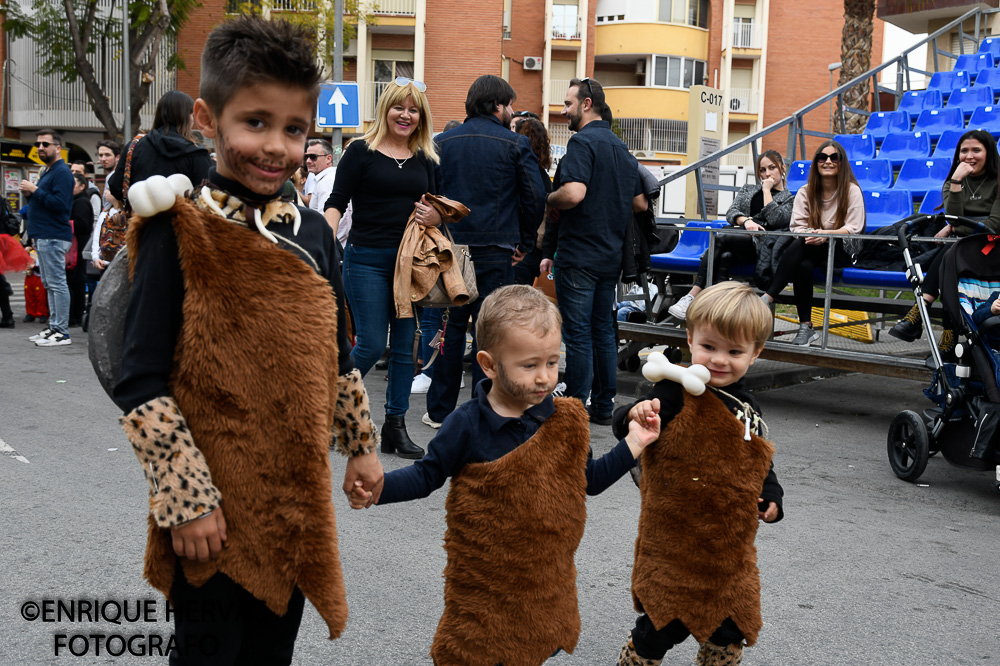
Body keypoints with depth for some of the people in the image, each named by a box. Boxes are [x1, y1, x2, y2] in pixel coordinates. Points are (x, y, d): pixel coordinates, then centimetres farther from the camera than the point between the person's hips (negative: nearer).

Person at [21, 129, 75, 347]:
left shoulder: (62, 172, -11)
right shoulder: (48, 171, 21)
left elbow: (59, 203, -22)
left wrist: (35, 191, -17)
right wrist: (32, 193, 8)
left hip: (53, 238, -11)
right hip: (44, 237, 11)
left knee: (57, 283, -9)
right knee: (50, 284, 12)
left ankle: (62, 333, -8)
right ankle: (54, 327, 17)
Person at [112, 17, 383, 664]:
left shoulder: (313, 233, 5)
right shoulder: (180, 232, -13)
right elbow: (142, 385, -15)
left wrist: (361, 443, 18)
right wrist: (186, 500, -17)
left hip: (297, 501, 5)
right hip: (214, 517, -5)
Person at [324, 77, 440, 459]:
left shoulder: (425, 159, 13)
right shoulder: (361, 152, -1)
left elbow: (436, 210, 20)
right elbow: (336, 202, -5)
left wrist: (435, 218, -4)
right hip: (367, 259, -4)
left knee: (405, 347, 6)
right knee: (371, 344, -4)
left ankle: (395, 425, 17)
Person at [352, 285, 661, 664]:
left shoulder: (565, 421, -2)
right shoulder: (467, 426, -15)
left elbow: (589, 480, 9)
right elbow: (427, 476, -5)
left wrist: (633, 443, 3)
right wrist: (376, 487, -20)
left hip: (548, 579, 4)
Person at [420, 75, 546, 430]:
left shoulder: (443, 141, 8)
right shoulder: (515, 144, -2)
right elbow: (535, 197, -5)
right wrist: (525, 242, 6)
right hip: (495, 251, -3)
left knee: (450, 326, 11)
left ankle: (439, 410, 16)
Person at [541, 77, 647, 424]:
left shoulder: (582, 141, -12)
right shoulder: (622, 148, 14)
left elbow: (573, 193, -26)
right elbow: (641, 203, 17)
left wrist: (549, 199, -7)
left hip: (579, 256, -8)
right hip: (612, 253, 8)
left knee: (578, 334, -4)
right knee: (604, 330, 13)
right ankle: (603, 406, 20)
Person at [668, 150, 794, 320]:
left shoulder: (791, 199, 18)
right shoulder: (748, 189, 31)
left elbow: (775, 219, -3)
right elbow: (731, 213, 14)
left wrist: (767, 190, 5)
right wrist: (746, 220, -8)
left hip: (761, 246, -4)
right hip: (738, 240, 4)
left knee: (719, 239, -31)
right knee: (725, 256, -35)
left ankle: (692, 296, -37)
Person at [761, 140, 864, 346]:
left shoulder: (852, 190, 1)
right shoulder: (805, 192, 11)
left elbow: (854, 228, -9)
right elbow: (797, 226, 0)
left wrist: (827, 234, -27)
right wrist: (809, 235, -24)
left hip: (842, 252, -3)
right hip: (811, 252, 3)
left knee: (800, 246, -33)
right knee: (803, 266, -35)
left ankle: (768, 298, -40)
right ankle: (805, 326, -30)